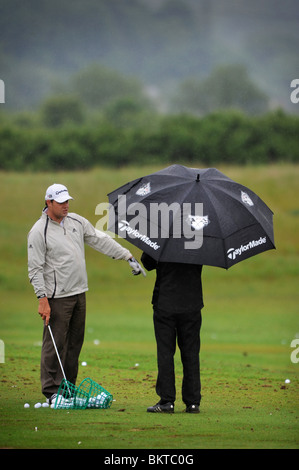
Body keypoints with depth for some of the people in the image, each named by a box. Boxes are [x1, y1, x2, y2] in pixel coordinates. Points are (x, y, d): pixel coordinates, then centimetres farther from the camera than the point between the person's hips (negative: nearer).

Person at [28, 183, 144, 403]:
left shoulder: (77, 221, 9)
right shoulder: (39, 232, -10)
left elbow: (100, 240, 16)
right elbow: (35, 268, -11)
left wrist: (128, 256, 12)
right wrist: (42, 299, -17)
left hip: (79, 293, 7)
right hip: (57, 296, -7)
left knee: (75, 343, 10)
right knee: (55, 344, -7)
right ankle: (52, 391, -1)